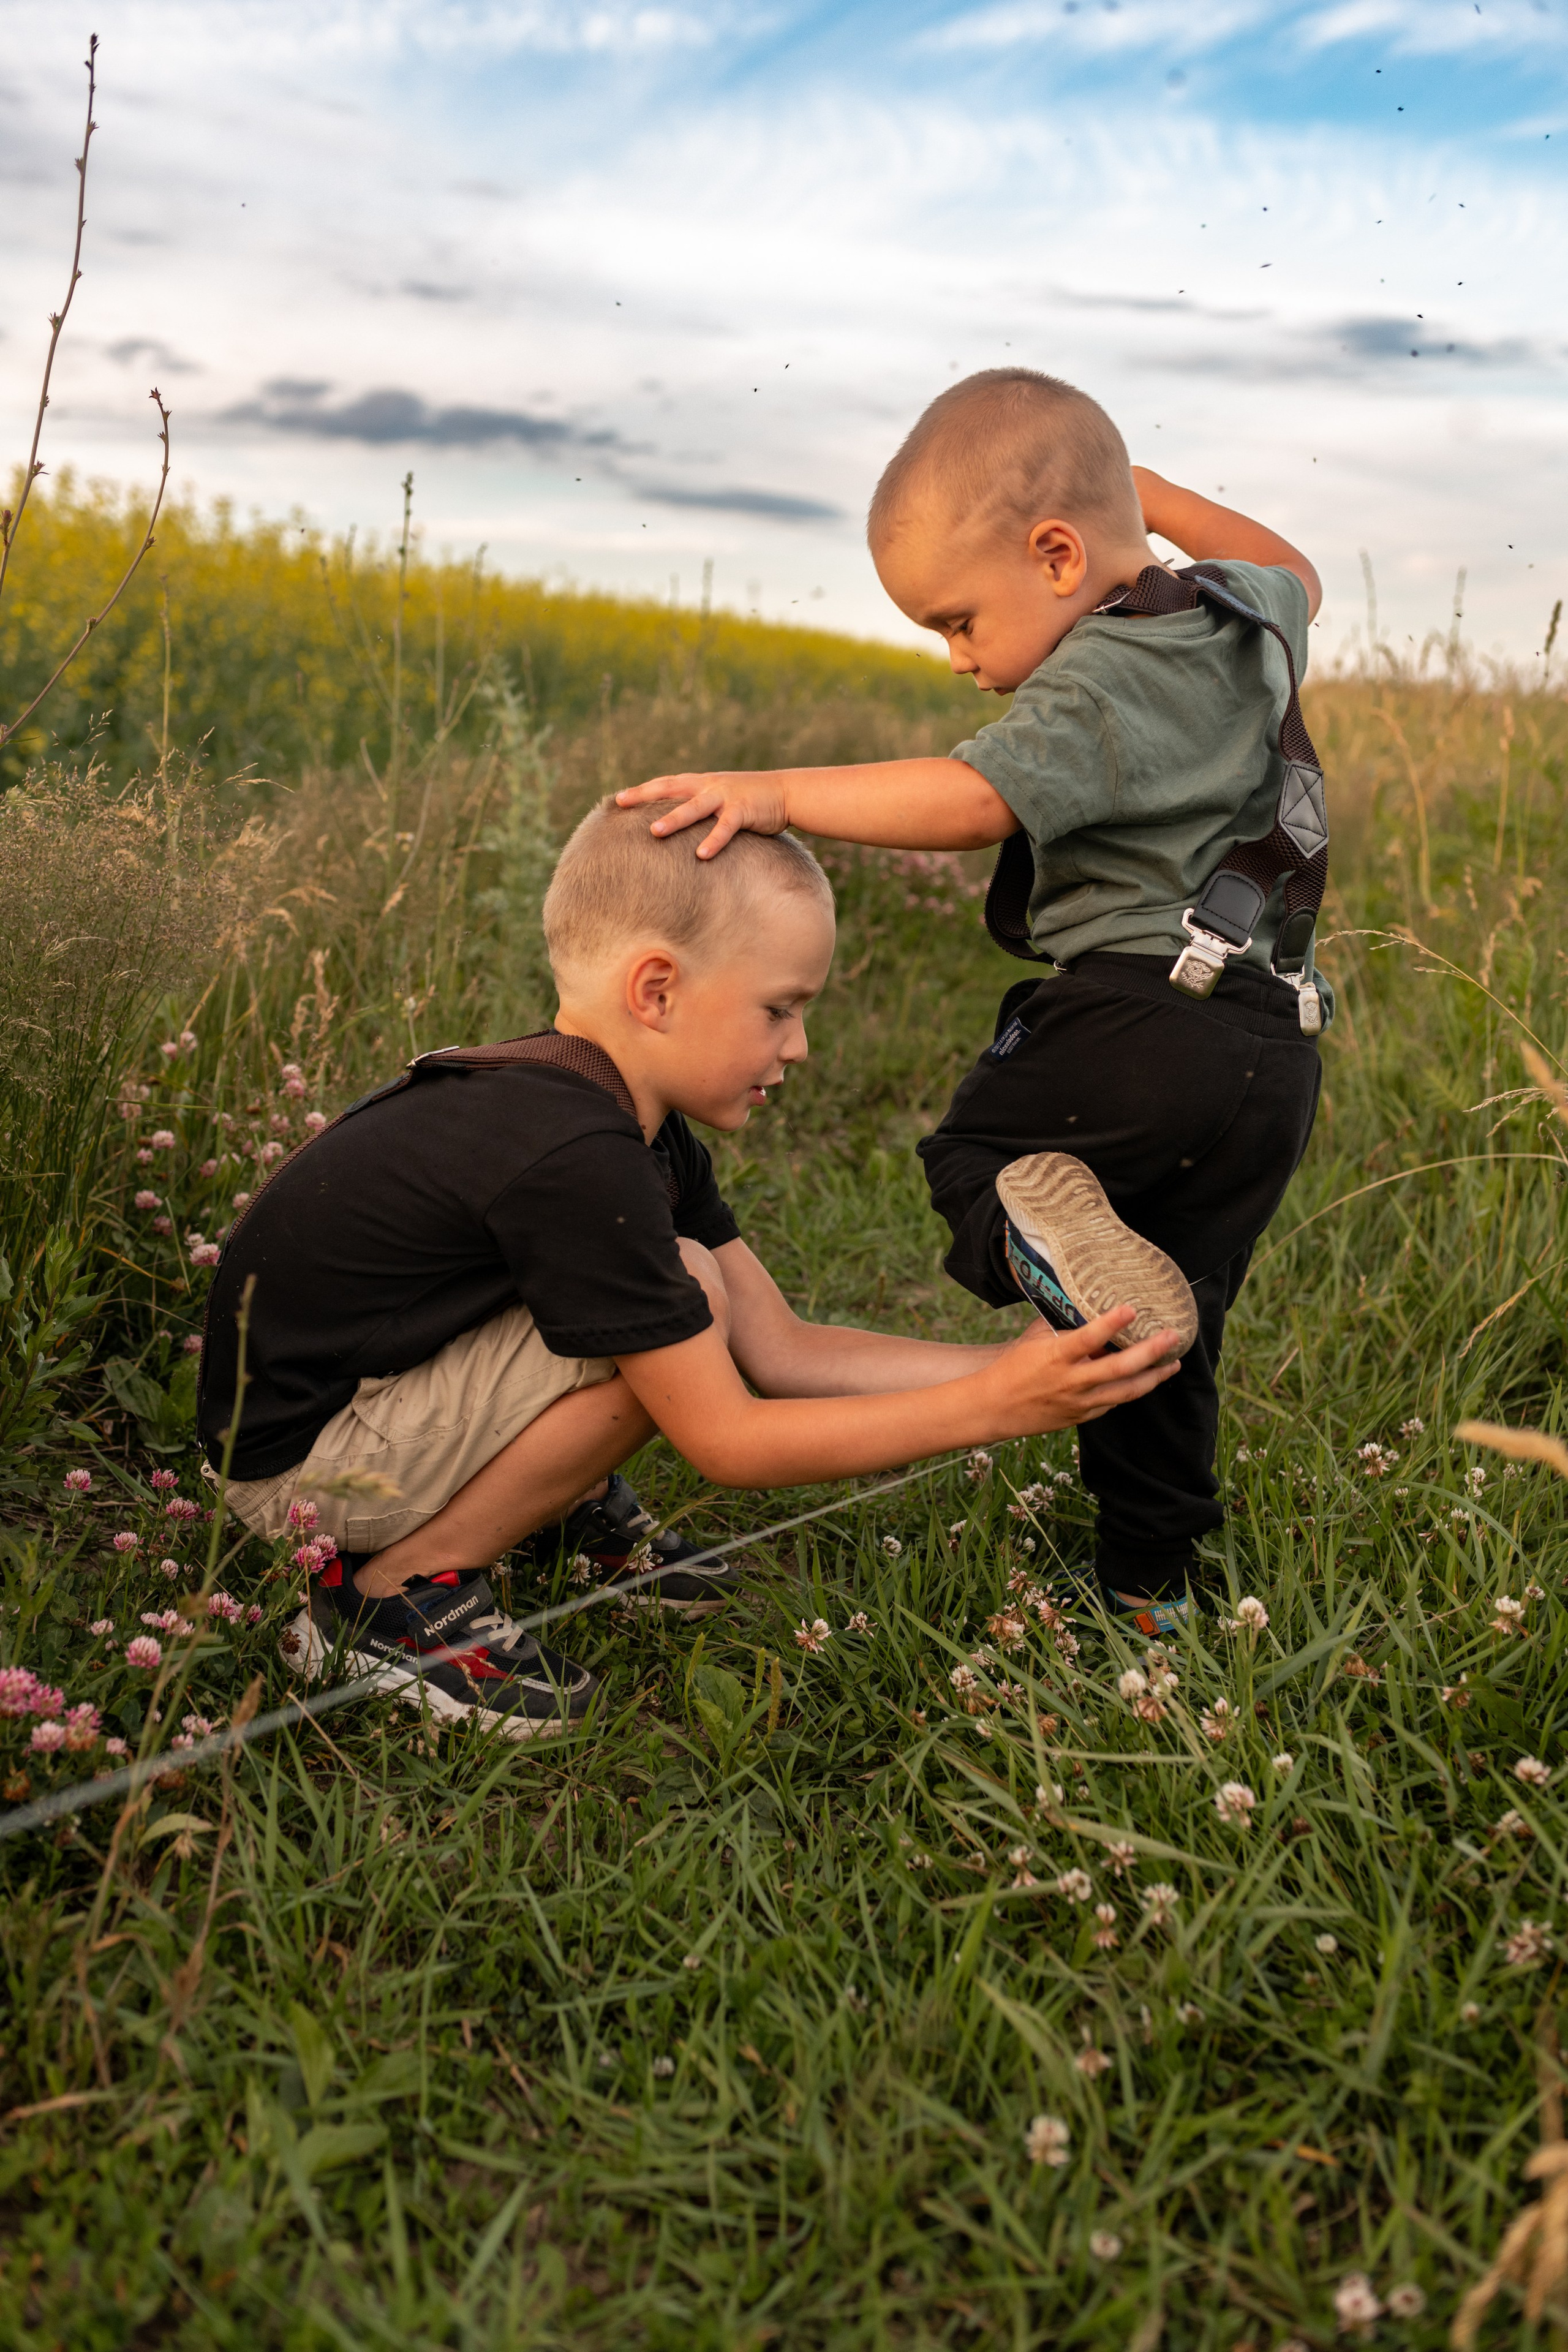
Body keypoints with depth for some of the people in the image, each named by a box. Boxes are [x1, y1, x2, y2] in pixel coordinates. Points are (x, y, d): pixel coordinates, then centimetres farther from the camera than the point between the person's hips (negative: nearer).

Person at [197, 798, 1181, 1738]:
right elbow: (725, 1439, -24)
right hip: (297, 1464, -9)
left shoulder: (629, 1120, 1)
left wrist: (1014, 1363, -8)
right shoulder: (576, 1156, -30)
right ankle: (391, 1597, -12)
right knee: (686, 1298, -24)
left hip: (377, 1379, 9)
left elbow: (780, 1348, -1)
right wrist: (996, 1406, -25)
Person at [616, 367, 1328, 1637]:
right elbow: (1295, 573, 39)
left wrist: (778, 792, -30)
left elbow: (974, 799, -29)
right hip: (1280, 1052, 8)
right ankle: (1147, 1582, 23)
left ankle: (1031, 1216, -26)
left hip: (1144, 1018, -8)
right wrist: (1147, 496, 37)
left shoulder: (1095, 687, -11)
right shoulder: (1249, 615, 15)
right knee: (1170, 1323, 15)